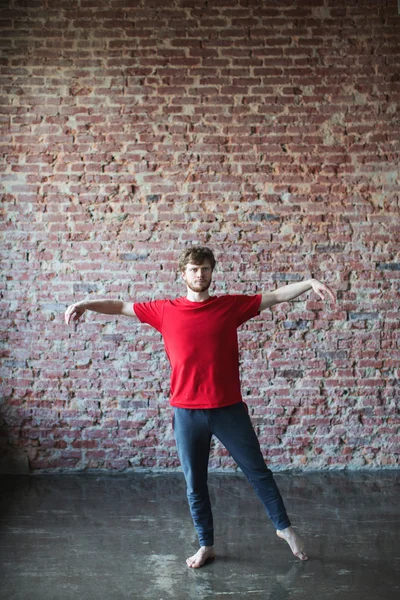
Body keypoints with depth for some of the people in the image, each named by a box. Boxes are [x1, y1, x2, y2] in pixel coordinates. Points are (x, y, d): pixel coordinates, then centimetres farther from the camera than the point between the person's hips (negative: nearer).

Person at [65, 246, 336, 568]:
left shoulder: (231, 305, 1)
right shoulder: (165, 311, 2)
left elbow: (277, 295, 2)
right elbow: (121, 306, 8)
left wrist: (310, 282, -10)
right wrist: (84, 304, -3)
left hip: (229, 409, 0)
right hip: (187, 413, 1)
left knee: (258, 472, 12)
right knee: (195, 484, 12)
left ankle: (284, 526, 33)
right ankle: (206, 545, 30)